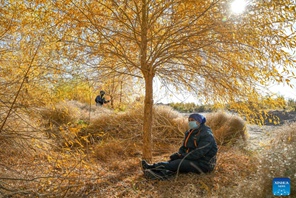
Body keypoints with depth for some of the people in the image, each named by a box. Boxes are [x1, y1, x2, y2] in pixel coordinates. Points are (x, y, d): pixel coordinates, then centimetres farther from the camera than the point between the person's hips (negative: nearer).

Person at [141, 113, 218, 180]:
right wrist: (178, 154, -9)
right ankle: (162, 174, -36)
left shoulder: (207, 135, -16)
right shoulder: (190, 133, 11)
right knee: (172, 161, -12)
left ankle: (153, 167, -28)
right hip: (192, 159, 9)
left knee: (179, 163, -25)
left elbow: (198, 153, -24)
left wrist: (180, 156, -22)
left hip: (203, 164, -8)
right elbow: (184, 147, 13)